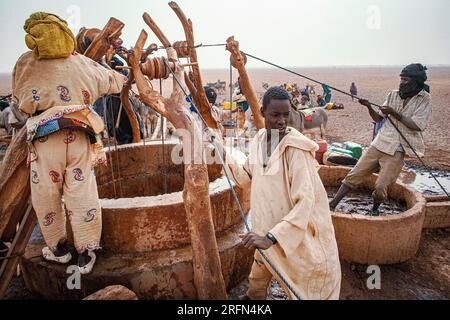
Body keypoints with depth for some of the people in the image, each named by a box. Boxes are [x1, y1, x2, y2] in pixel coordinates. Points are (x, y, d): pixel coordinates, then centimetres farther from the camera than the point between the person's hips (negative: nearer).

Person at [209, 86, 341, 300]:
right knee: (257, 281, 27)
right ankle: (253, 295, 56)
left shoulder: (296, 147, -24)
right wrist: (223, 155, 1)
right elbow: (247, 179, 10)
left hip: (300, 233, -6)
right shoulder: (258, 140, -3)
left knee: (305, 290, 11)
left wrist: (271, 237, -37)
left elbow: (304, 202, -30)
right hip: (269, 230, 6)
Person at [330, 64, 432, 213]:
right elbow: (378, 118, 9)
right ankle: (332, 205, 7)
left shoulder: (425, 100, -2)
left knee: (381, 187, -13)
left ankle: (374, 211, 17)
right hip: (379, 144, 4)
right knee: (354, 174, 0)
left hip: (397, 150, -4)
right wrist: (369, 107, -9)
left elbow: (417, 126, -13)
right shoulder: (394, 95, 9)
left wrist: (394, 113, -16)